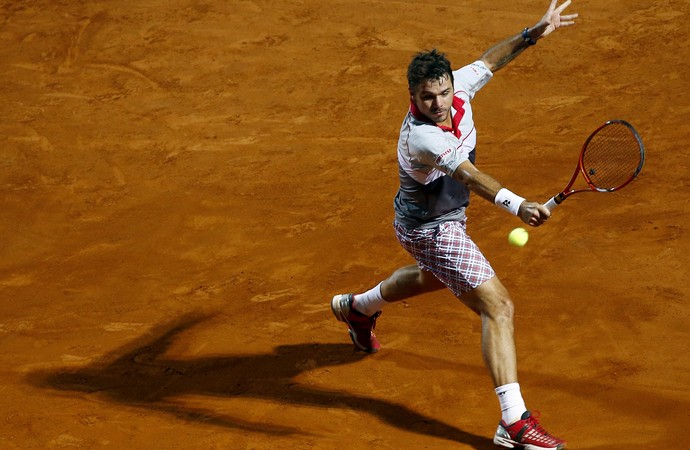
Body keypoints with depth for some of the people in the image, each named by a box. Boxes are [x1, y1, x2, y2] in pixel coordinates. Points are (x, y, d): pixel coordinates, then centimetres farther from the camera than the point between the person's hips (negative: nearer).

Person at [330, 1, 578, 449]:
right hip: (432, 231, -10)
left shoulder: (457, 89, -15)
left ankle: (357, 307, 66)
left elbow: (488, 61, 4)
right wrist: (516, 203, -65)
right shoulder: (421, 135, -38)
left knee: (433, 277, 40)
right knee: (498, 308, -17)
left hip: (446, 220, 10)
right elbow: (470, 176, -52)